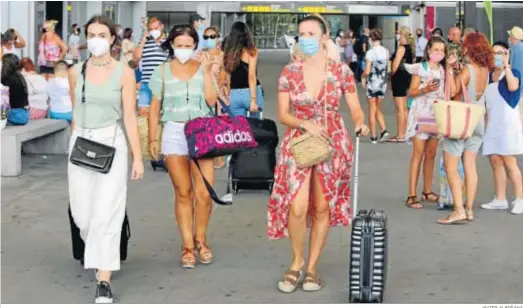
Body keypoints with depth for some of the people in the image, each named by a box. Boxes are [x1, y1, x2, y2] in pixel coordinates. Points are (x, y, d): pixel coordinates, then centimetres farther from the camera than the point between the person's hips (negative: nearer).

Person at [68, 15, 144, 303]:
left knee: (106, 213, -10)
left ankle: (104, 281, -7)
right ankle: (97, 253, 38)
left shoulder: (124, 72, -4)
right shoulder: (75, 71, 5)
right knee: (82, 212, 7)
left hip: (112, 143, -3)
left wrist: (137, 157, -9)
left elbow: (130, 116, -5)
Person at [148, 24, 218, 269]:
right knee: (183, 192, 1)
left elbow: (211, 101, -4)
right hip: (174, 133, 0)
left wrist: (207, 73, -8)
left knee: (204, 193, -5)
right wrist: (152, 139, 3)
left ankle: (200, 239, 17)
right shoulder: (163, 71, 6)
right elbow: (155, 108, 7)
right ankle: (187, 246, 8)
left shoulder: (203, 68, 7)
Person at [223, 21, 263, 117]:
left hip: (234, 95, 3)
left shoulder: (228, 52, 5)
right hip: (249, 93, -3)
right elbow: (251, 76, -11)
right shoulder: (251, 51, -4)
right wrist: (254, 99, -13)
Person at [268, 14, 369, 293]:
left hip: (333, 143, 0)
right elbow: (282, 114, 0)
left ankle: (312, 266, 18)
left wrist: (360, 124, -22)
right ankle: (297, 262, 11)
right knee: (297, 207, -11)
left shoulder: (341, 71, -3)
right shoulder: (289, 72, -2)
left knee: (323, 207, 5)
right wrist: (307, 124, -17)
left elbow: (355, 109, 0)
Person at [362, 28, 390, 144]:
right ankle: (384, 130, 0)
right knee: (378, 109, 18)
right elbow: (387, 66, 4)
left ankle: (373, 136, 9)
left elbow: (367, 71, -18)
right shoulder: (386, 51, 0)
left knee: (372, 111, 6)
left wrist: (363, 76, 2)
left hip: (372, 83, -5)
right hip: (383, 83, 5)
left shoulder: (370, 52, -16)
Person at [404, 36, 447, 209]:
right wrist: (425, 89, -23)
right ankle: (412, 196, -9)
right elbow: (411, 92, -7)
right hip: (421, 114, -6)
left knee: (431, 155, 10)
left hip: (437, 115, 6)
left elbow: (445, 92, 17)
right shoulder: (420, 68, -4)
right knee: (418, 154, -9)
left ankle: (427, 191, 19)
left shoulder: (443, 70, 12)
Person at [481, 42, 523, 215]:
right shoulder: (489, 75, 14)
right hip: (491, 123, 6)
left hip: (507, 122, -6)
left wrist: (506, 66, -18)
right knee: (495, 162, 4)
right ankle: (500, 200, 9)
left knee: (509, 162, -10)